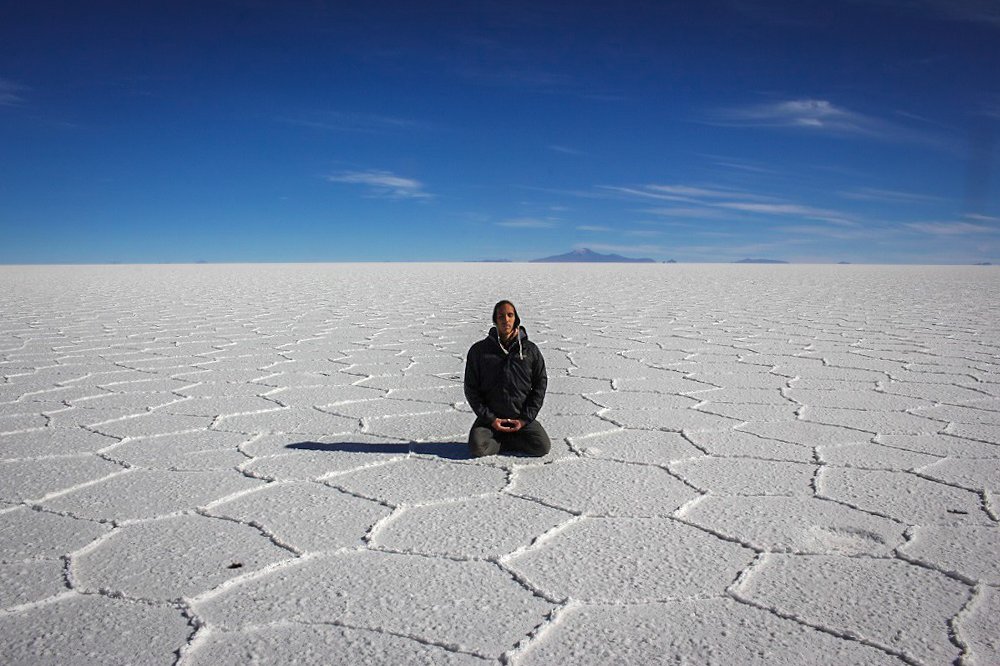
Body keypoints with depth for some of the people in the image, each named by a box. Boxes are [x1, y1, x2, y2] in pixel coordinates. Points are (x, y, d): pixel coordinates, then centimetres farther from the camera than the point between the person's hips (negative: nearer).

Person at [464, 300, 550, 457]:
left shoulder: (530, 350, 2)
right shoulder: (479, 350, 0)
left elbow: (540, 385, 4)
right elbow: (471, 388, 1)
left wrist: (525, 418, -6)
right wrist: (490, 418, -9)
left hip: (522, 416, 1)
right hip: (490, 416, -1)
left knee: (542, 446, -20)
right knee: (477, 448, -26)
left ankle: (500, 439, 2)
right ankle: (513, 441, 1)